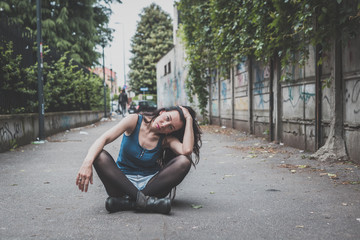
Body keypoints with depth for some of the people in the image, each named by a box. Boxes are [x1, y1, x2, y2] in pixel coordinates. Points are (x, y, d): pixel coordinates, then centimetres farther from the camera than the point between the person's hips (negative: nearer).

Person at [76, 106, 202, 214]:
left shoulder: (166, 139, -3)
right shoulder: (135, 121, -7)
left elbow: (187, 150, -26)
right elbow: (104, 139, -18)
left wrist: (189, 119, -17)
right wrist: (87, 162, -35)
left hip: (150, 182, 1)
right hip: (123, 181, -1)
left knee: (184, 161, -24)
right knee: (100, 155, -28)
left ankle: (127, 202, -31)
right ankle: (143, 199, -36)